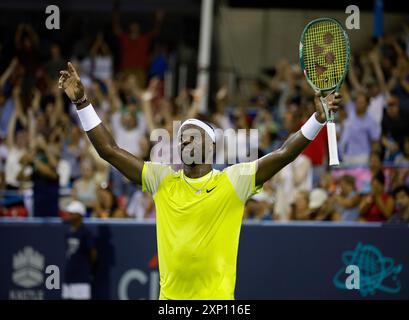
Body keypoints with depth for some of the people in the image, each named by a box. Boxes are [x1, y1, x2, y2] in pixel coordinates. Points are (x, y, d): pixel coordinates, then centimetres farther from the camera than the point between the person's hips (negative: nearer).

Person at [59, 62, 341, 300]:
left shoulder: (233, 181, 0)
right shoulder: (162, 180, 8)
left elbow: (284, 154, -8)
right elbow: (109, 149, 7)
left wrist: (319, 118, -19)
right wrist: (81, 101, 2)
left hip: (218, 299, -3)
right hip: (170, 299, 3)